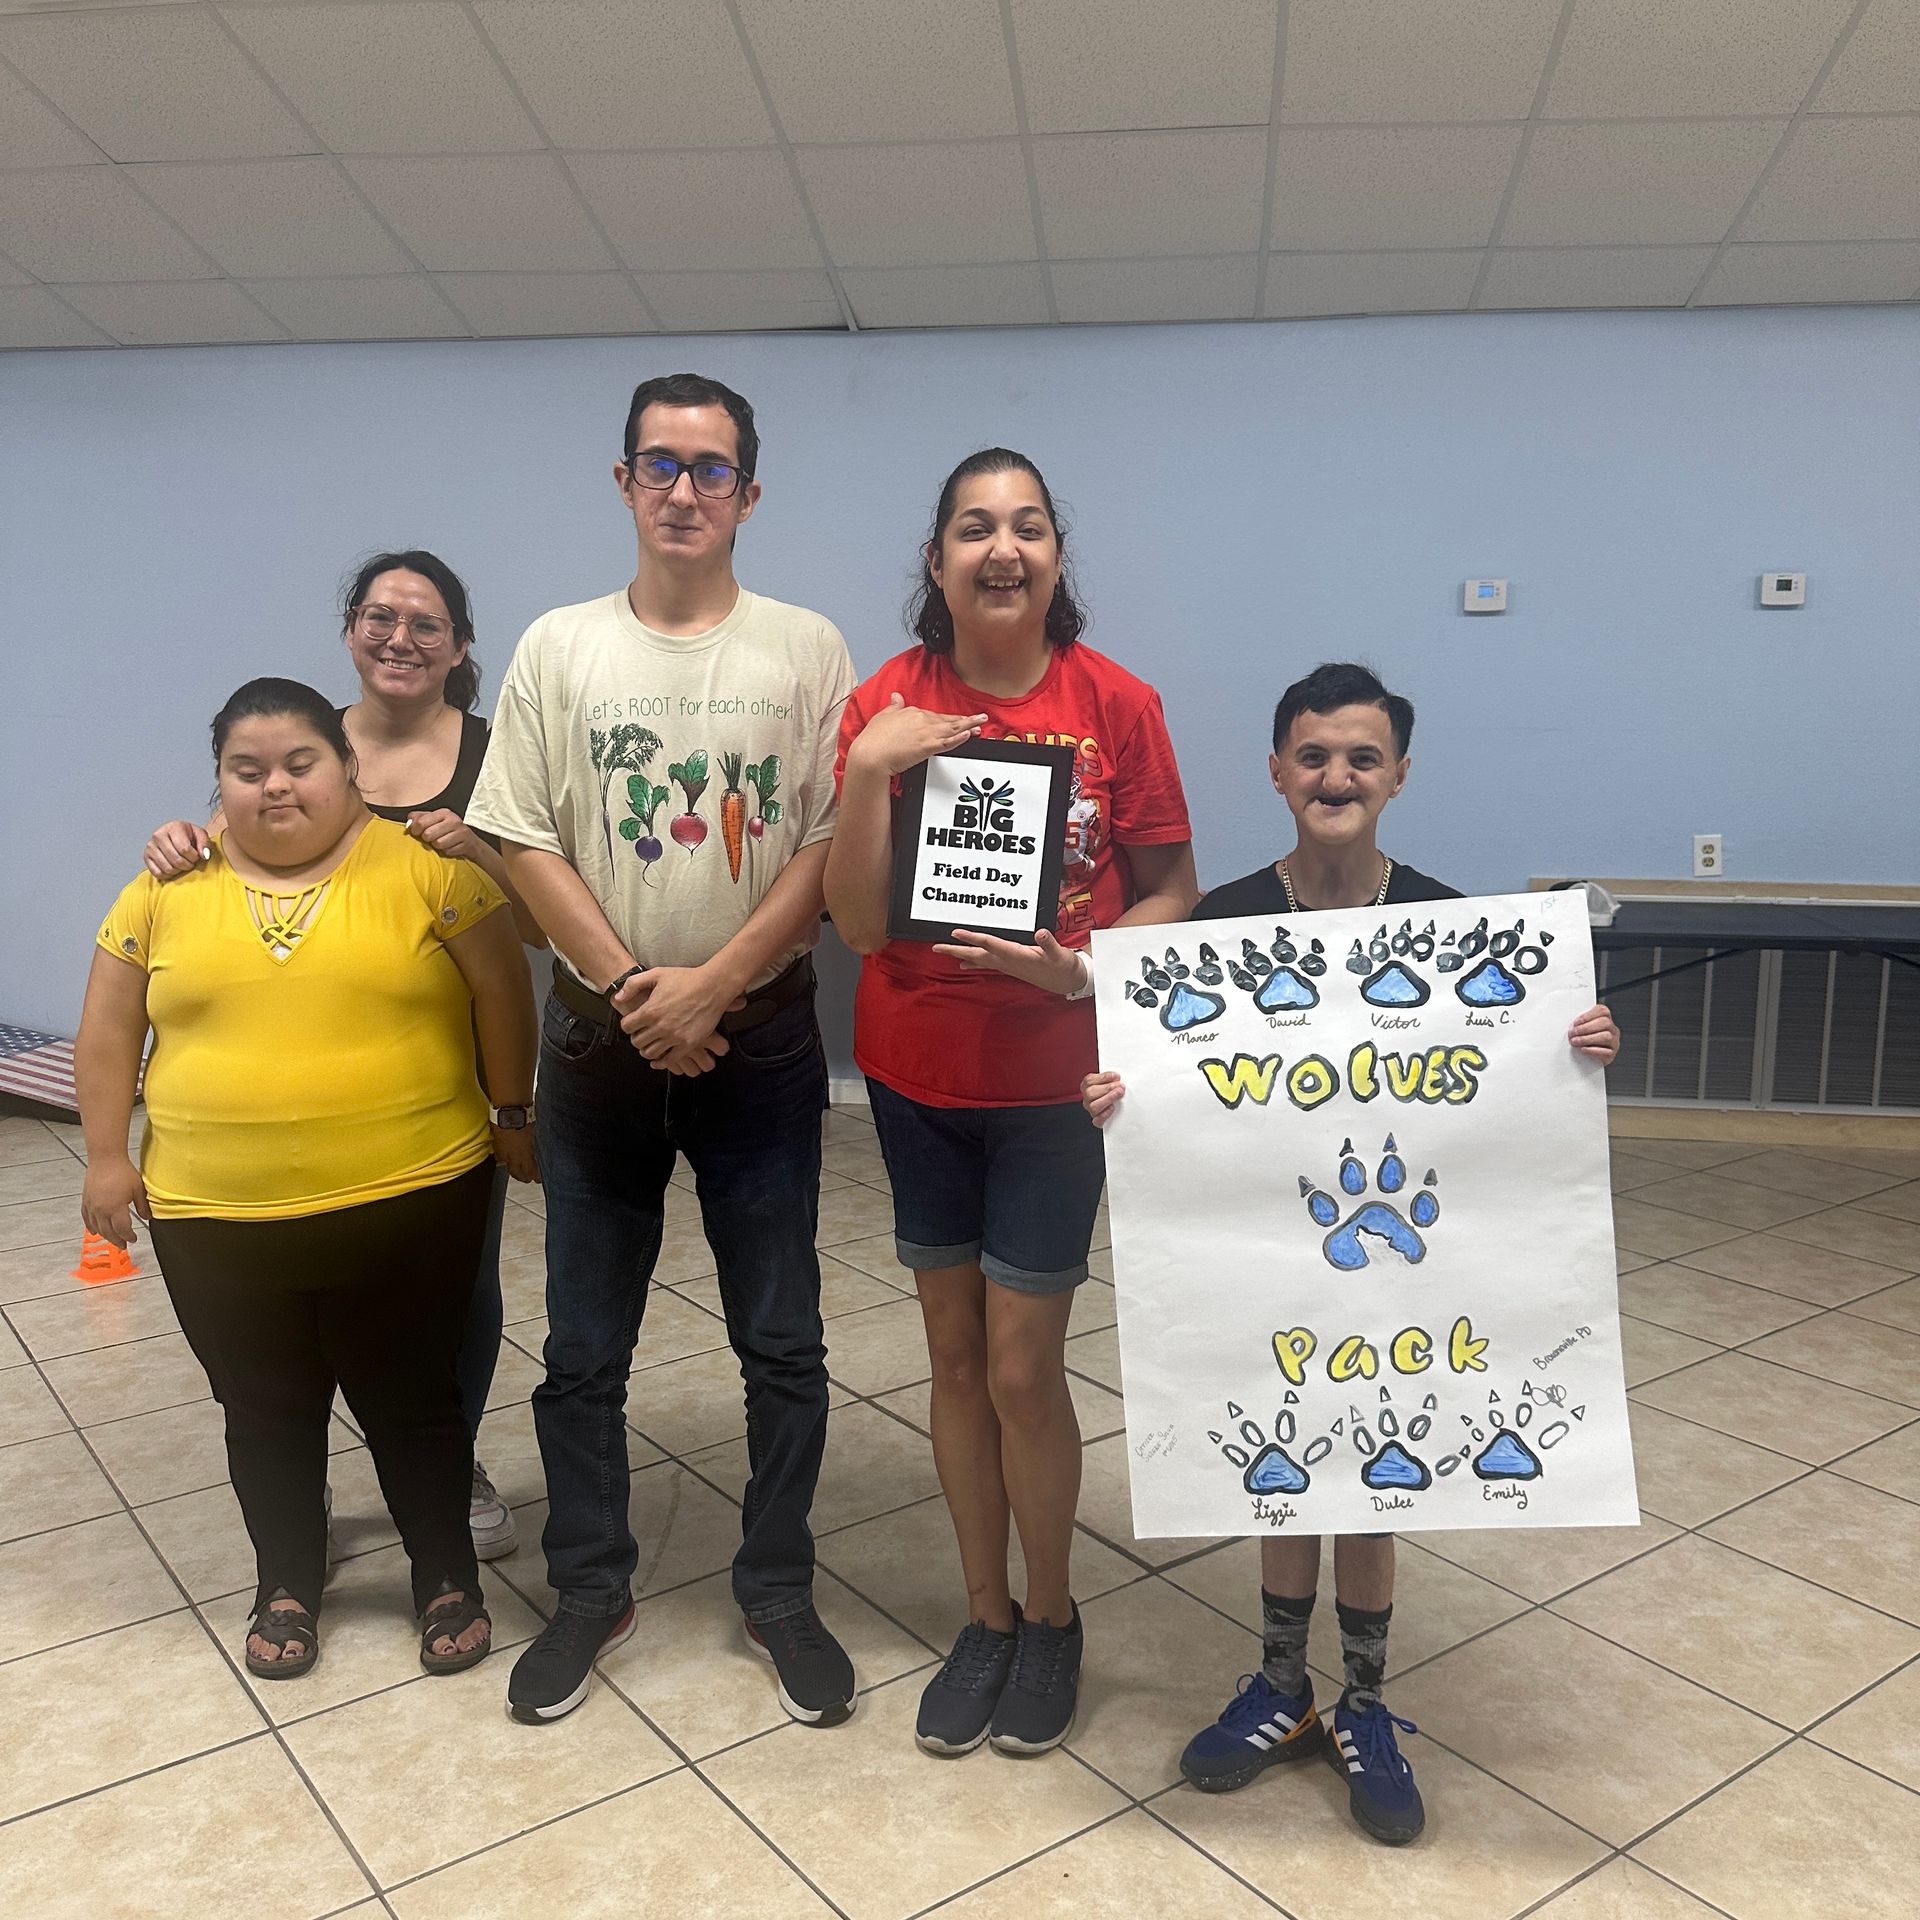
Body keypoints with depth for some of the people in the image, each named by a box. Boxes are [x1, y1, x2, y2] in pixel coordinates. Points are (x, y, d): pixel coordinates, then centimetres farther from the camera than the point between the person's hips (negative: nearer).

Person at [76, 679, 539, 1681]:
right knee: (265, 1411, 16)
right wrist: (107, 1156, 4)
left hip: (408, 1202, -2)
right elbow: (109, 1027, 8)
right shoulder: (169, 884, 3)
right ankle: (286, 1586, 35)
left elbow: (501, 993, -2)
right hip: (216, 1217, 3)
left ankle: (449, 1579, 29)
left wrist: (513, 1116, -1)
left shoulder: (425, 864, -6)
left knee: (411, 1402, 10)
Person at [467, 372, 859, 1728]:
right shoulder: (560, 647, 3)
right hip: (601, 1043, 2)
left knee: (784, 1344, 8)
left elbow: (830, 846, -7)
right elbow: (526, 842, -2)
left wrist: (711, 985, -15)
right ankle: (592, 1591, 31)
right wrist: (630, 987, -11)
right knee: (584, 1350, 11)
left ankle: (779, 1591, 27)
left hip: (761, 1041, -1)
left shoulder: (806, 649, -1)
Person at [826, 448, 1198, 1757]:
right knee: (956, 1356, 13)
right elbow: (859, 924, -9)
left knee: (1023, 1371, 3)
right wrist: (869, 773, -21)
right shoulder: (889, 705, -5)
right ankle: (987, 1615, 33)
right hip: (917, 1075, 2)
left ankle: (1053, 1617, 29)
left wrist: (1077, 969, -20)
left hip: (1053, 1083, -2)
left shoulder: (1117, 704, -8)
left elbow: (1173, 894, -2)